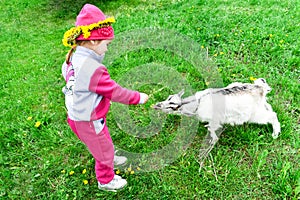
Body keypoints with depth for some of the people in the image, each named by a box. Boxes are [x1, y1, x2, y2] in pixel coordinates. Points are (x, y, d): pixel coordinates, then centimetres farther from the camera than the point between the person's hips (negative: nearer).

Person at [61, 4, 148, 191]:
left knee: (104, 142, 33)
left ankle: (109, 159, 62)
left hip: (77, 116, 8)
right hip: (89, 122, -8)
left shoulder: (73, 59, -6)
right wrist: (138, 97, -11)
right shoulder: (93, 68, -34)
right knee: (104, 149, 18)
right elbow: (115, 92, -26)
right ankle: (106, 180, 43)